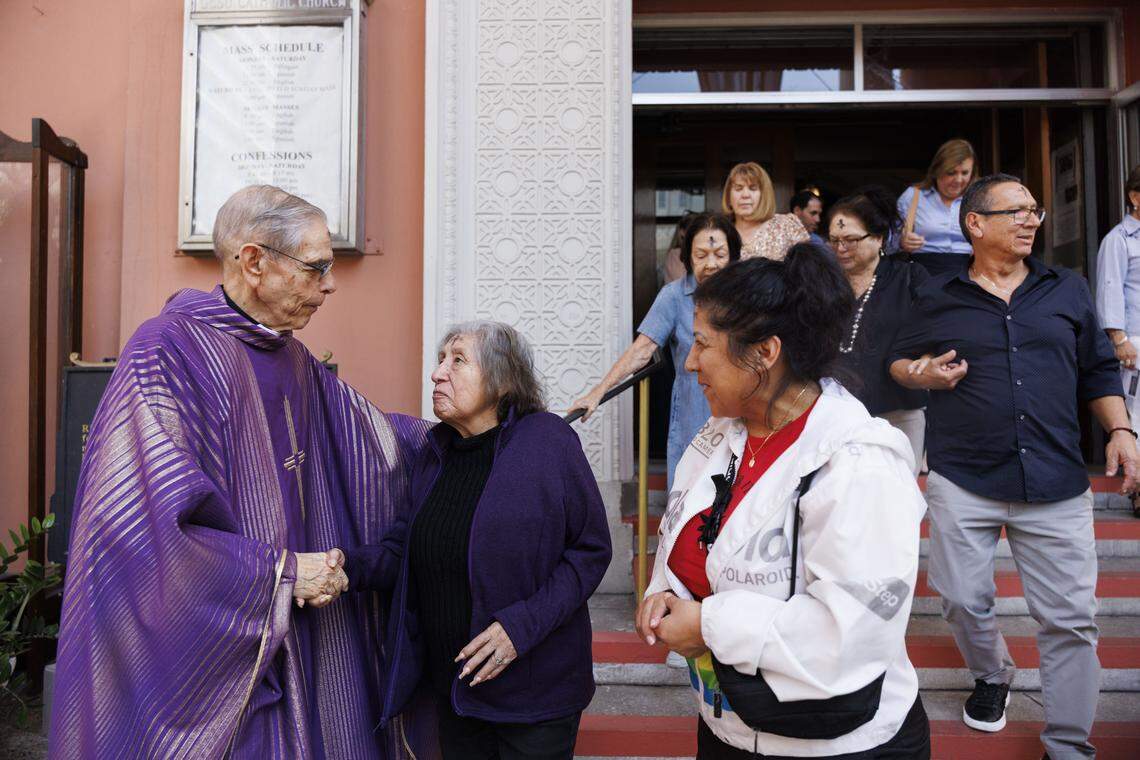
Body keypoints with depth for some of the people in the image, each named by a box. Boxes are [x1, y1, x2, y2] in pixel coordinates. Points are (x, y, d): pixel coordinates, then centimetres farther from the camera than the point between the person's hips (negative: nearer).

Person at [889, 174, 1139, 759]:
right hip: (962, 481, -1)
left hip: (1056, 484, 1)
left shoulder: (1068, 290, 11)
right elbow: (899, 361, 13)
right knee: (963, 602, 9)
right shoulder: (937, 298, 6)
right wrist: (925, 375, -8)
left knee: (1071, 619, 2)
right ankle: (991, 675, 40)